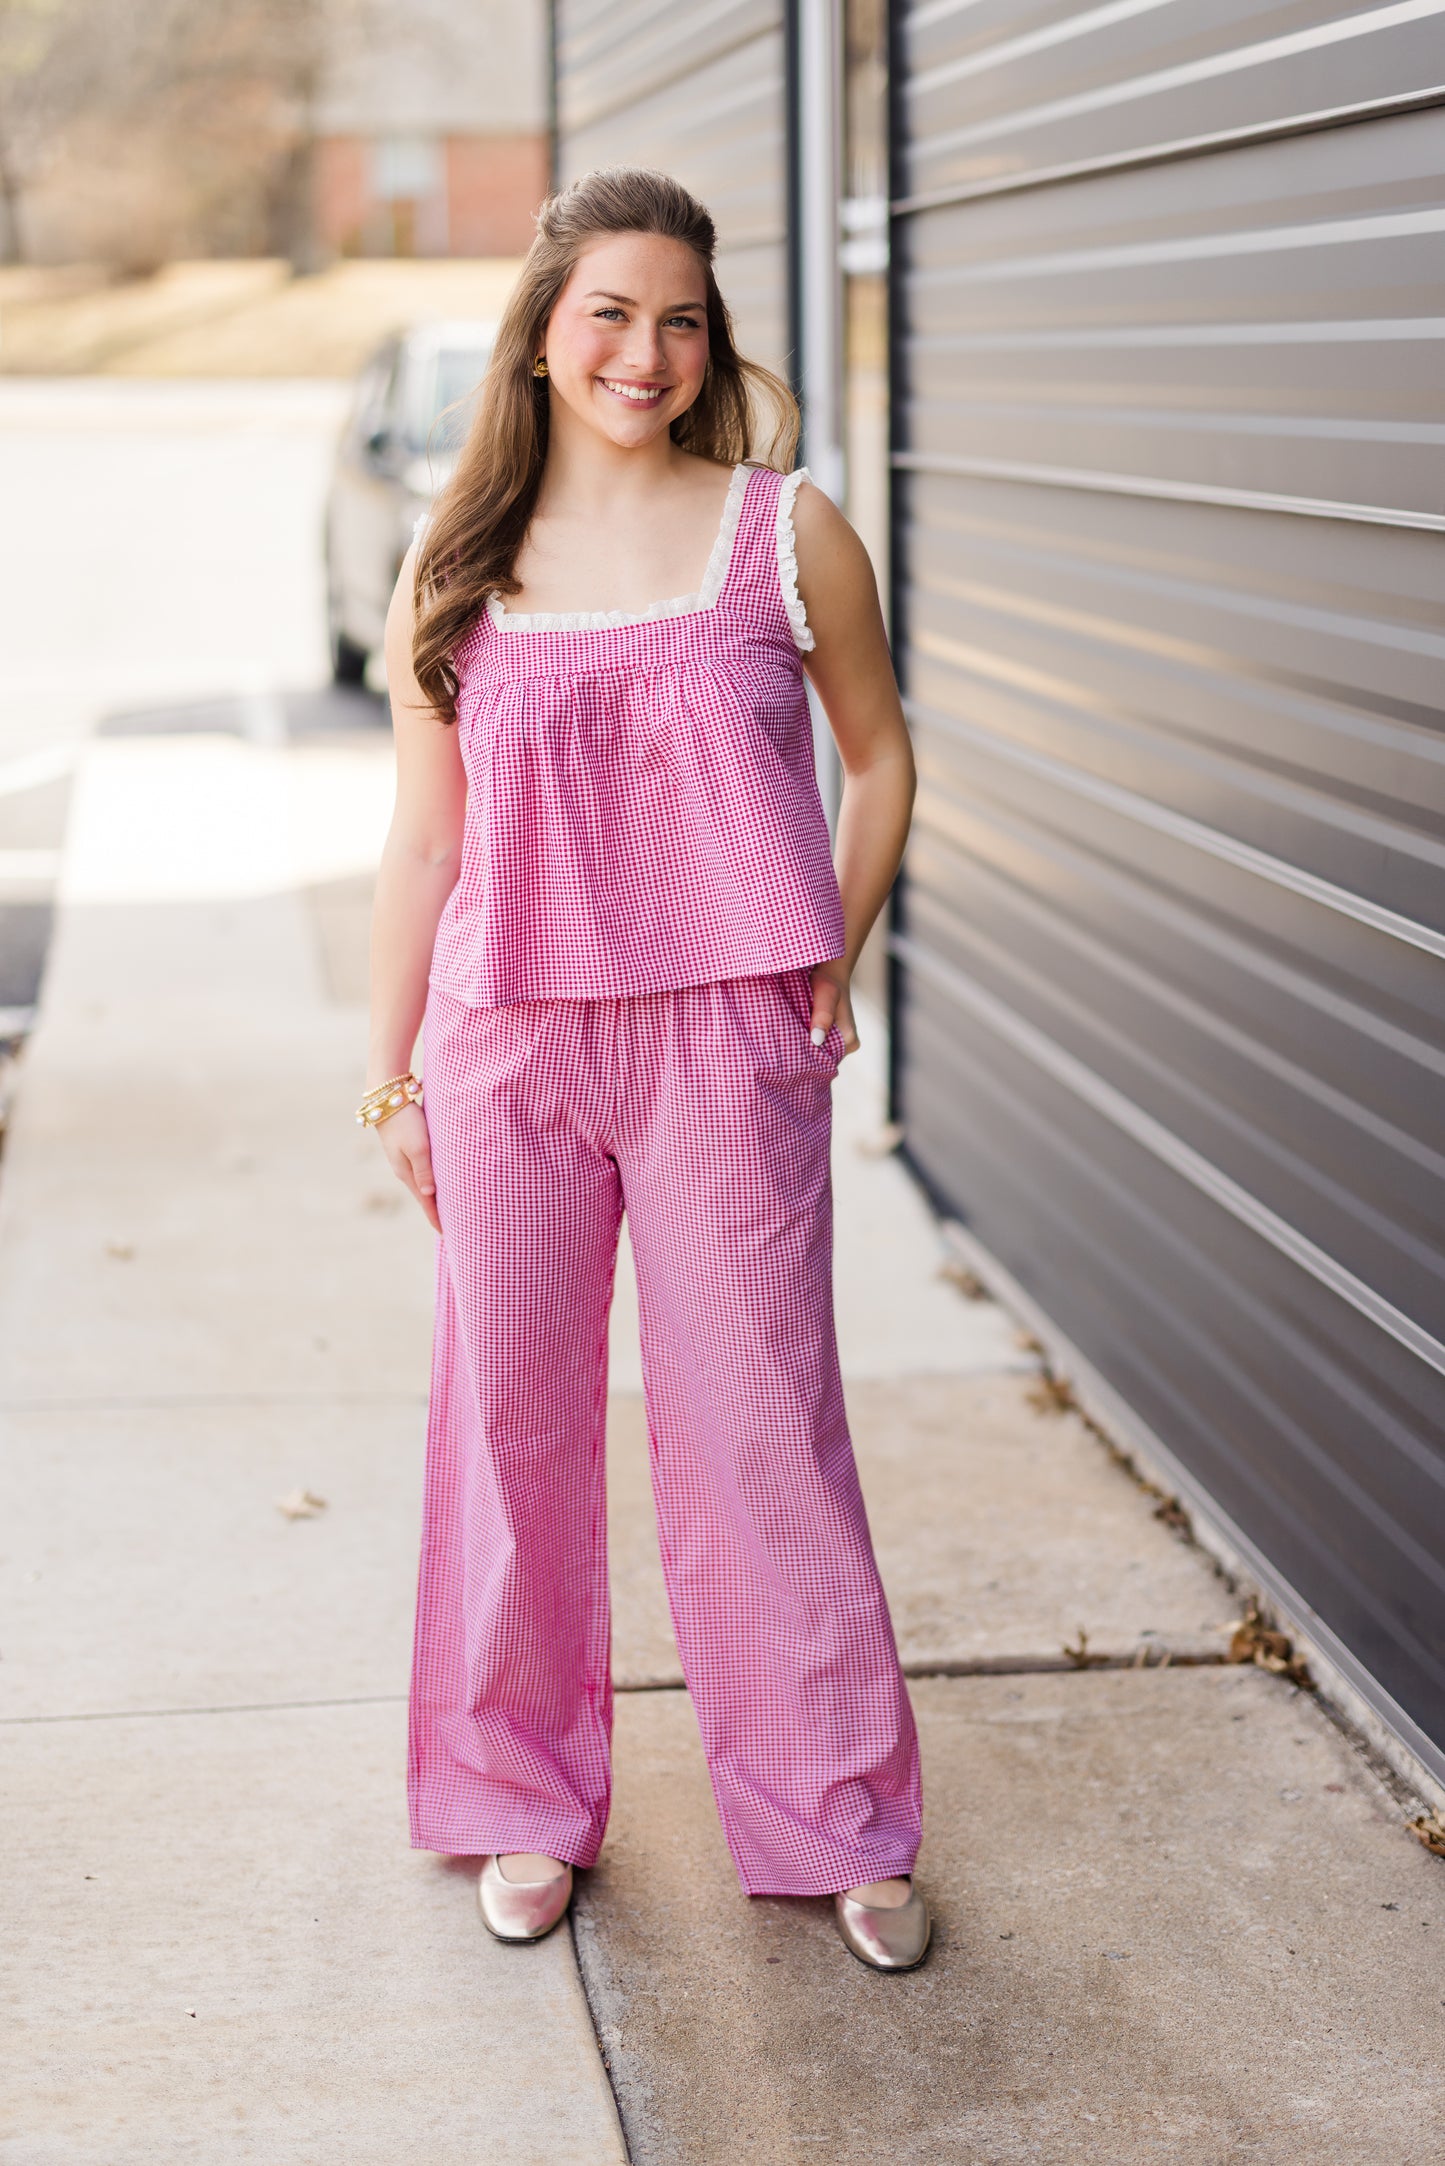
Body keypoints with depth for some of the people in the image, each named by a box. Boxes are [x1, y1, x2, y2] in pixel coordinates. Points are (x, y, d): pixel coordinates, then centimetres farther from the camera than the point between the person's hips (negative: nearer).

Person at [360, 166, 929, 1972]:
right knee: (512, 1416, 9)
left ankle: (835, 1820, 18)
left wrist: (829, 975, 3)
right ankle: (527, 1801, 27)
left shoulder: (786, 535, 0)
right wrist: (388, 1074, 9)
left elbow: (877, 759, 11)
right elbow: (424, 840, 9)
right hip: (511, 1044, 2)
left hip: (730, 1048, -1)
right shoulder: (455, 567, 5)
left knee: (757, 1424, 2)